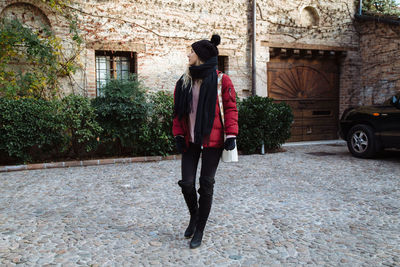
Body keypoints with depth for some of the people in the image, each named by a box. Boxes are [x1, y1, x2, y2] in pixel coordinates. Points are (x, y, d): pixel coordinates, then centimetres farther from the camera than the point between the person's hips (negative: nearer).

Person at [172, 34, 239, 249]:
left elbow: (231, 108, -4)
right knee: (187, 183, 2)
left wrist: (231, 135, -13)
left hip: (212, 141, -4)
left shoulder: (221, 80, -4)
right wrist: (178, 135, 2)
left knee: (206, 185, 3)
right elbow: (178, 111, 12)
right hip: (190, 141, 4)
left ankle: (199, 230, 18)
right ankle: (194, 216, 32)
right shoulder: (184, 82, 8)